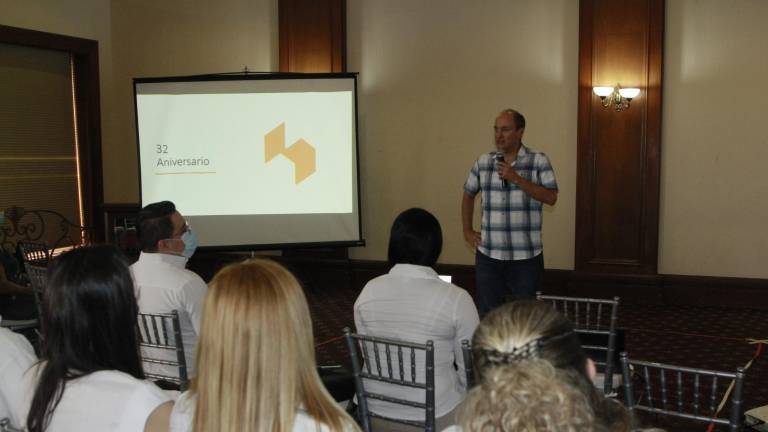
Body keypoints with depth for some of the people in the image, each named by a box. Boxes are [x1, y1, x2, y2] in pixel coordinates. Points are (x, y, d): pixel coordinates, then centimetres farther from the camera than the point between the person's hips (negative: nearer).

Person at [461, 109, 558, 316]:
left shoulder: (538, 161, -3)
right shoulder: (483, 162, 6)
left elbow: (551, 198, -12)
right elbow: (468, 195, 19)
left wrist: (516, 178, -18)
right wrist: (467, 231, 13)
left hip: (526, 256, -2)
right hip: (488, 254, 3)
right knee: (487, 313, 10)